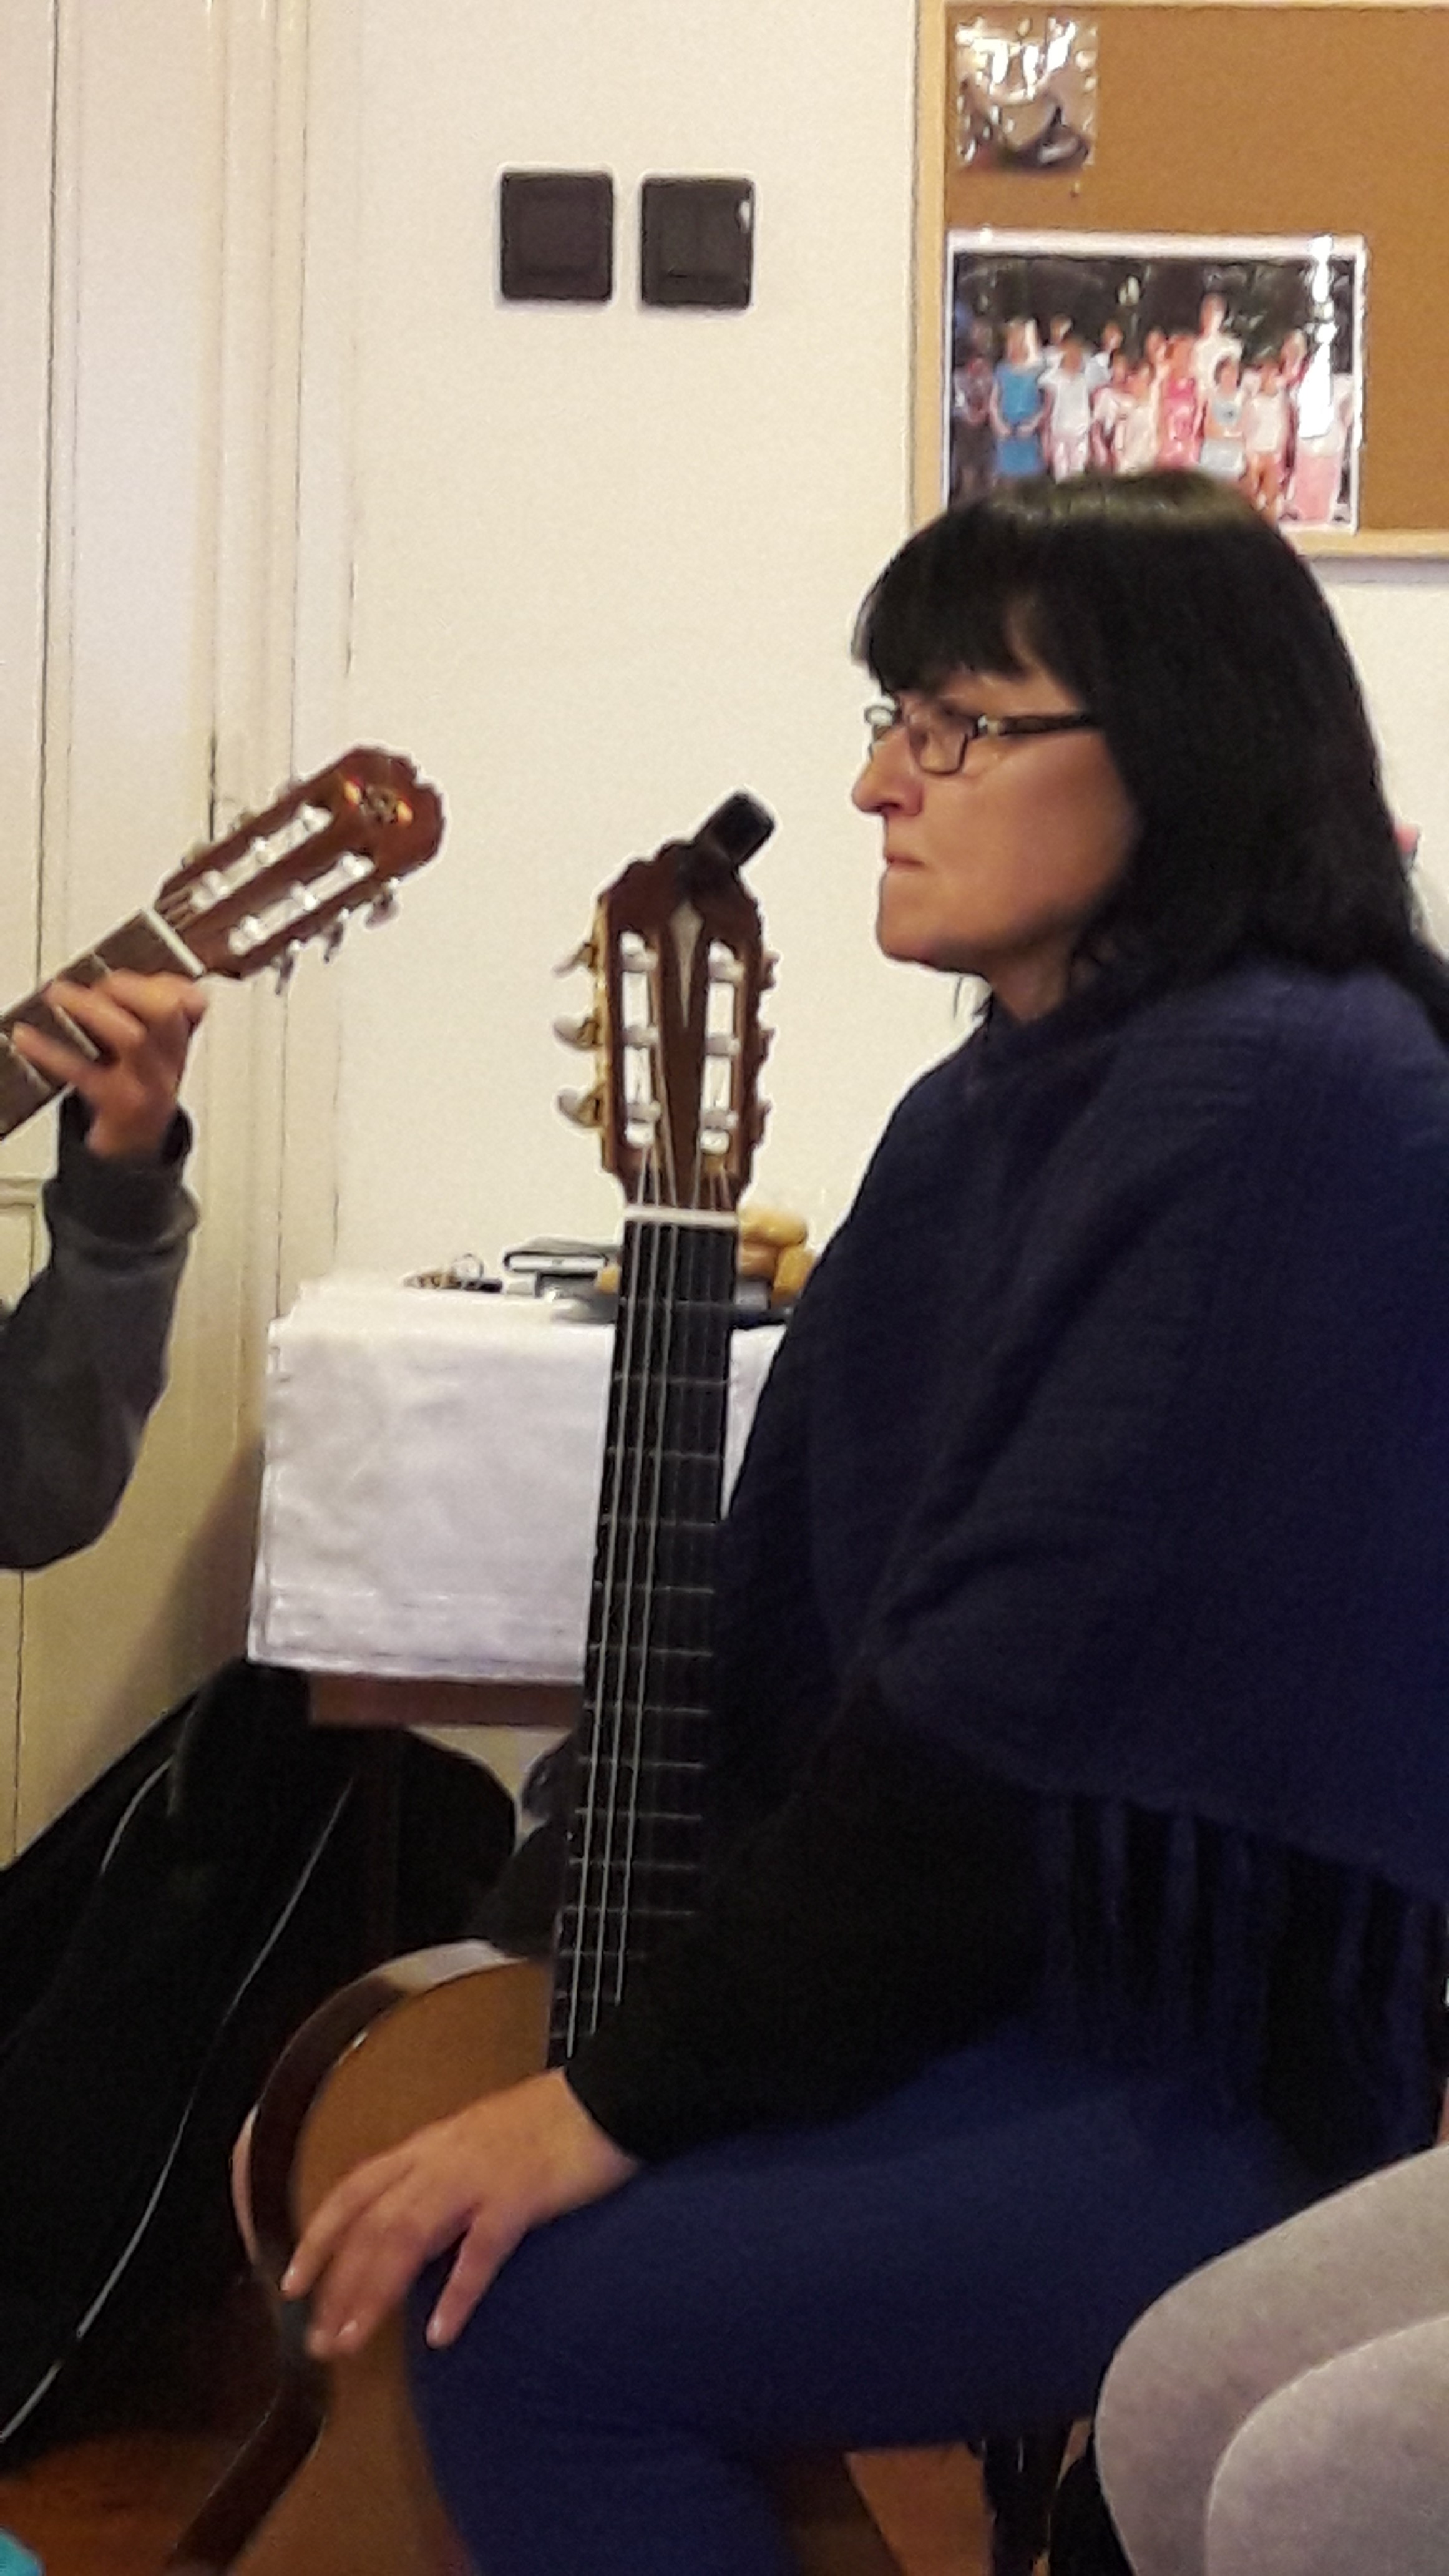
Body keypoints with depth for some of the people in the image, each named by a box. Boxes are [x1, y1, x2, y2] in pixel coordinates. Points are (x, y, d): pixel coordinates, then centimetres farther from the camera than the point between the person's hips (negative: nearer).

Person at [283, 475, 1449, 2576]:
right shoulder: (994, 1110, 11)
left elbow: (1036, 1702, -23)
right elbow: (810, 1652, 11)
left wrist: (631, 2087, -18)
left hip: (1235, 2062, -9)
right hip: (992, 1977, 9)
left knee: (533, 2321, -19)